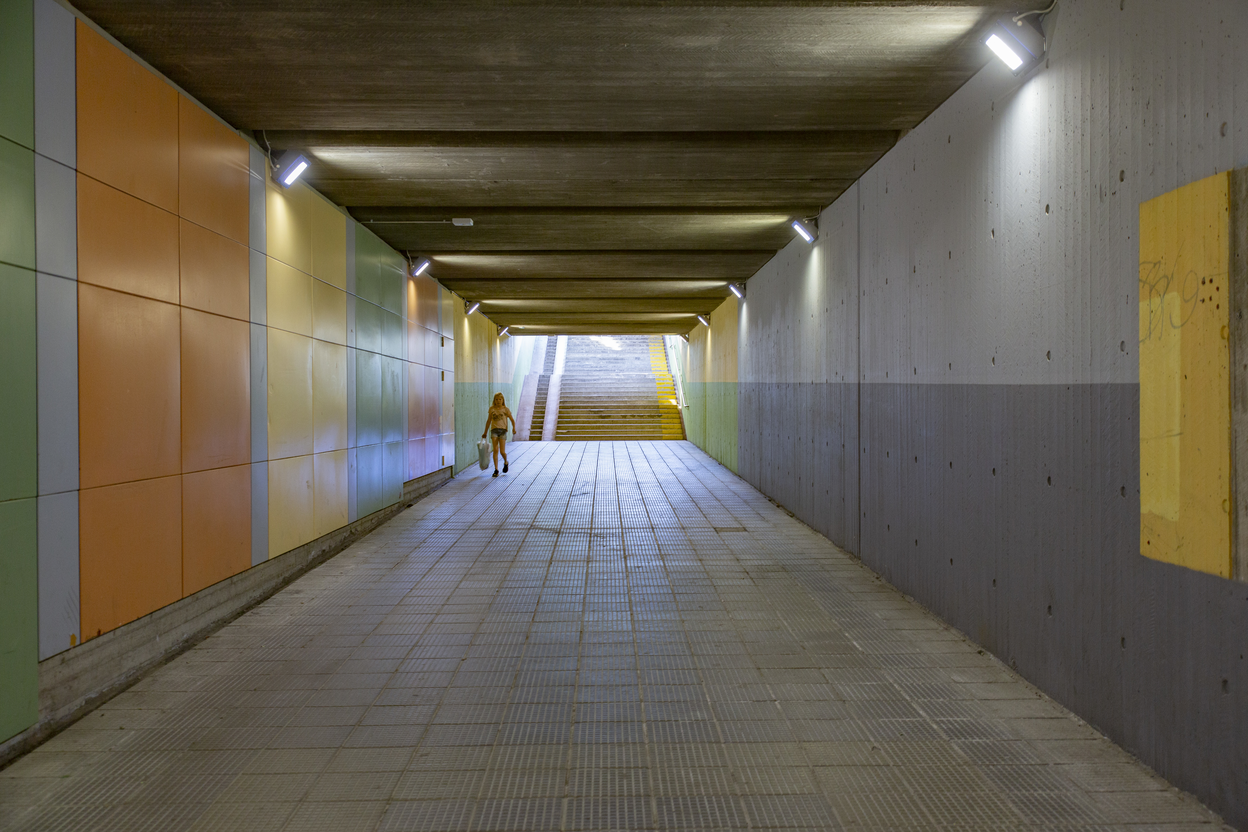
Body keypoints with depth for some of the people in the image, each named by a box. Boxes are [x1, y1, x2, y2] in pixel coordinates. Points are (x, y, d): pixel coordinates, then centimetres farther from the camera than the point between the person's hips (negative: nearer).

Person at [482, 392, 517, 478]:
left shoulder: (506, 409, 4)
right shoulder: (492, 409, 10)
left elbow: (512, 420, 5)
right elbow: (488, 421, 18)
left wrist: (514, 428, -14)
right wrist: (485, 433, 22)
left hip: (503, 430, -1)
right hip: (494, 430, 1)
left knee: (502, 451, -6)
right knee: (496, 450, -8)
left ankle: (505, 462, 28)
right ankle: (496, 470, -3)